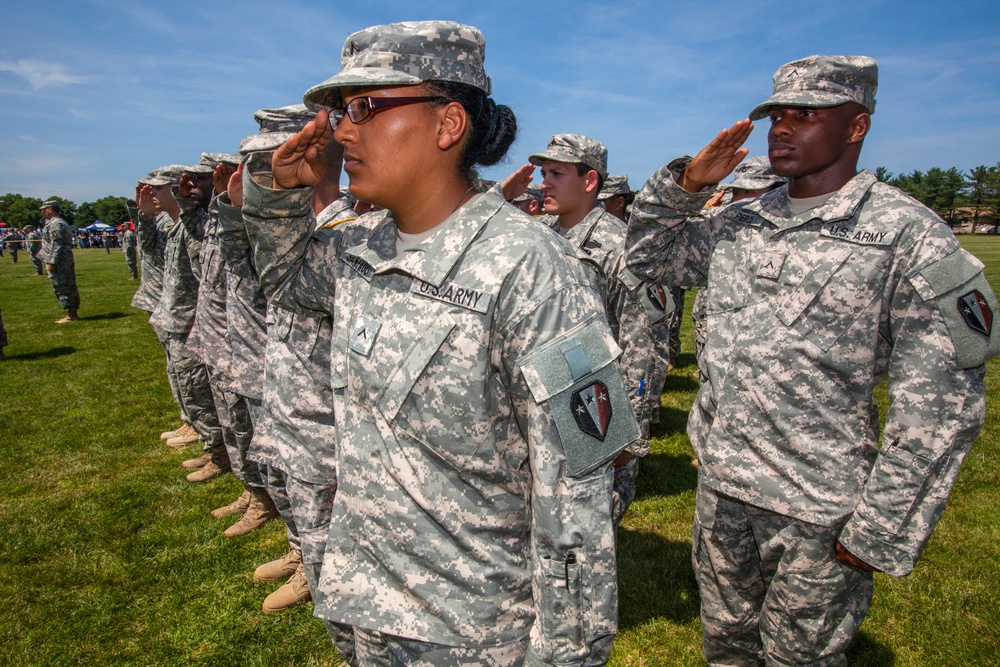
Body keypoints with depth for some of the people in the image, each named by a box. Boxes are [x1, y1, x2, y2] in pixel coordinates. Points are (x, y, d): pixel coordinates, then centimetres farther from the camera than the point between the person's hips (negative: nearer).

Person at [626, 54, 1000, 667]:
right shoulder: (737, 224, 5)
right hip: (720, 486, 5)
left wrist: (883, 530, -15)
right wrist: (687, 184, -2)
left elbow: (941, 403, -14)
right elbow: (647, 252, 15)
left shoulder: (907, 234, -12)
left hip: (817, 511, -5)